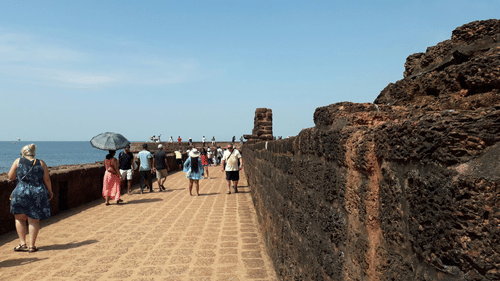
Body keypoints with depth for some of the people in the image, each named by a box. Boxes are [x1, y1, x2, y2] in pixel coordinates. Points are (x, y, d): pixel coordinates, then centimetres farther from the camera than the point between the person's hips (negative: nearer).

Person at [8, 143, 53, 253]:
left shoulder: (18, 161, 2)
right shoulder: (41, 163, 4)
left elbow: (10, 177, 6)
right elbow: (47, 180, 4)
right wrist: (50, 192, 16)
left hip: (21, 193, -1)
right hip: (38, 194, 1)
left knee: (20, 218, 17)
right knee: (34, 221, 8)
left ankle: (22, 243, 12)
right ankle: (32, 246, 9)